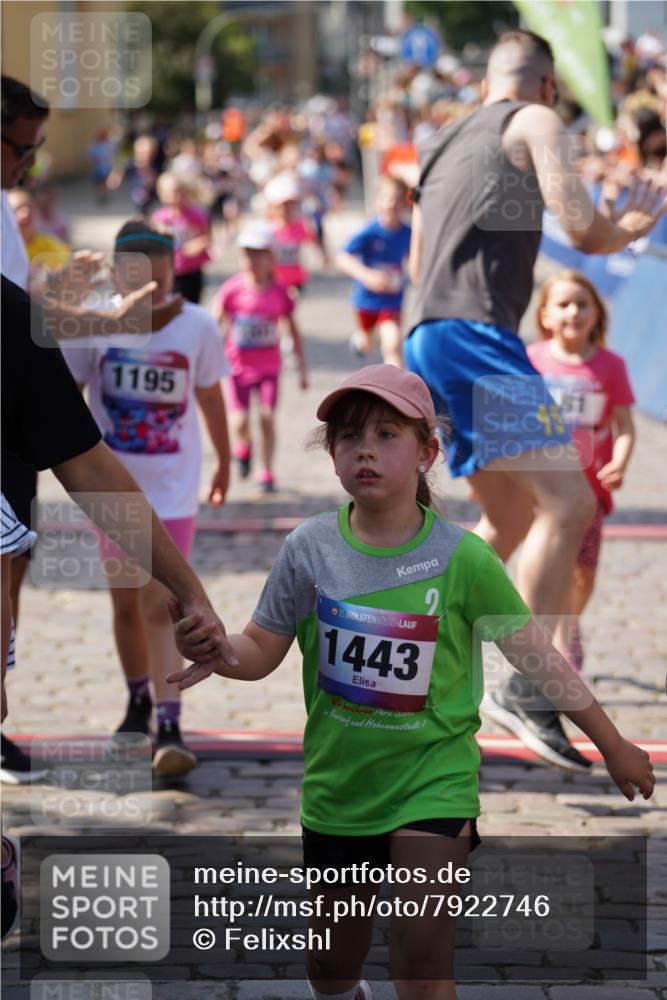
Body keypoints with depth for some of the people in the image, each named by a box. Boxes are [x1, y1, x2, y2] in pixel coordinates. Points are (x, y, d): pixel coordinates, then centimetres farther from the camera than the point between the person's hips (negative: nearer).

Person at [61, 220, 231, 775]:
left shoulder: (197, 326, -8)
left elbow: (210, 397, 6)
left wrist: (224, 462, 18)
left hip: (173, 489, -2)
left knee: (160, 607, -10)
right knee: (126, 604, 15)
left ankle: (169, 728, -12)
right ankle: (138, 703, 36)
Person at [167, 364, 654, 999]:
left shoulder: (461, 558, -12)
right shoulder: (310, 548, -7)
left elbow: (535, 657, -6)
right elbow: (261, 650, -1)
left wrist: (612, 745, 0)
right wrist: (216, 652, -24)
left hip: (433, 779, -3)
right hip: (337, 782, 3)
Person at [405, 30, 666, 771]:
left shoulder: (444, 145, 25)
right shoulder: (535, 122, 2)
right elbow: (582, 231, -10)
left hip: (429, 340, 9)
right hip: (475, 337, -9)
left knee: (512, 520, 19)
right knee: (566, 502, -16)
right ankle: (526, 688, -24)